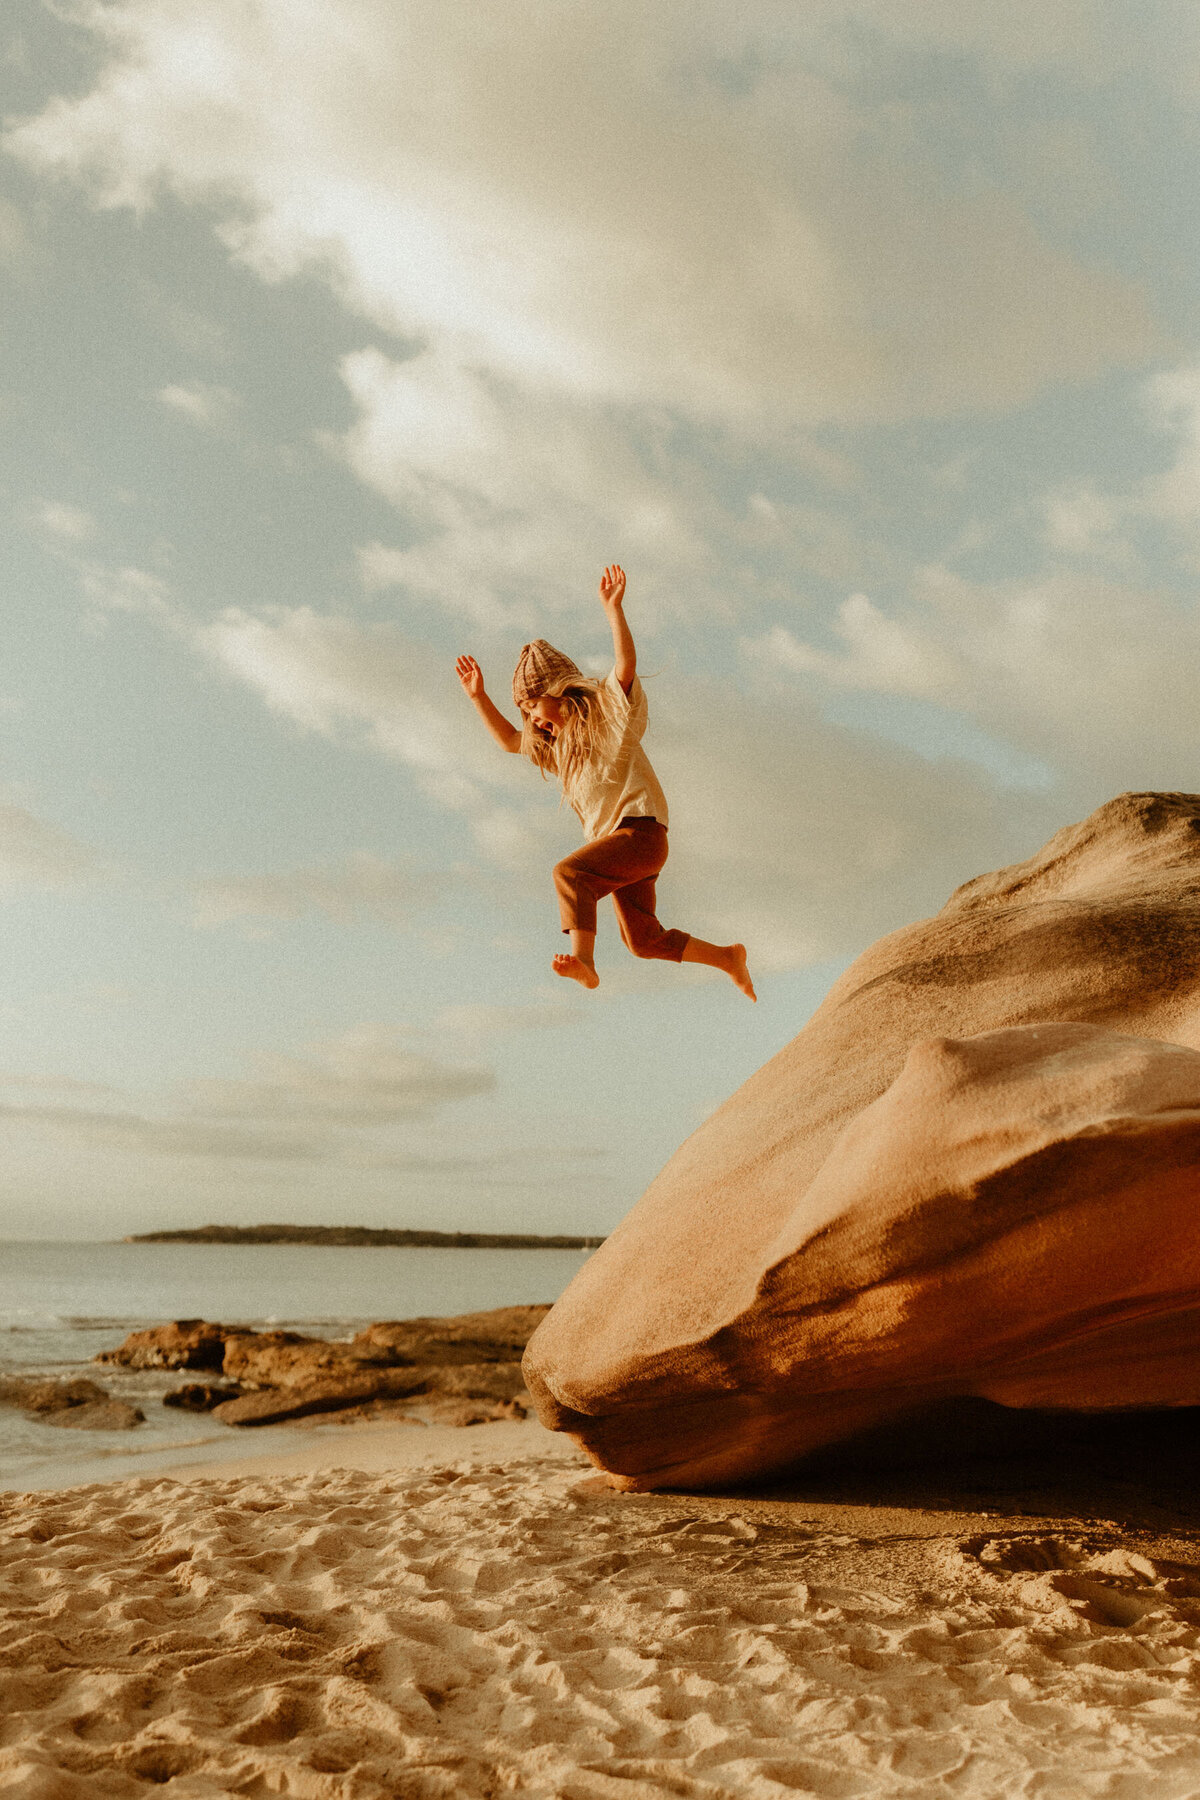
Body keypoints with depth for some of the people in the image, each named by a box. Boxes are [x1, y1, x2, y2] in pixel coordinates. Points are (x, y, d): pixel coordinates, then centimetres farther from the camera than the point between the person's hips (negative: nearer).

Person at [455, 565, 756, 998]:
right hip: (616, 843, 9)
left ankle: (583, 960, -47)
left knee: (569, 872, -30)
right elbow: (508, 740, 31)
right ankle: (727, 957, 23)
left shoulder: (607, 712, -2)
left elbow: (626, 665, -19)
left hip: (641, 829, -9)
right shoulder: (556, 742, 21)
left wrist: (613, 608, -29)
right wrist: (478, 696, 23)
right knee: (644, 940, 9)